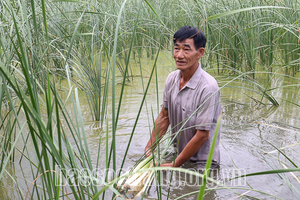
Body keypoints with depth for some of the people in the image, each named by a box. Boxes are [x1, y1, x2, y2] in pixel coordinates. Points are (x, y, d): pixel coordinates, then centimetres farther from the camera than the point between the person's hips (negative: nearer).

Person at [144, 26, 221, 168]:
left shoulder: (208, 87, -23)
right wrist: (149, 149, 7)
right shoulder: (172, 79, -2)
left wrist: (174, 165, -13)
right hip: (179, 155, 6)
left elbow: (202, 135, -20)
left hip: (202, 163, -5)